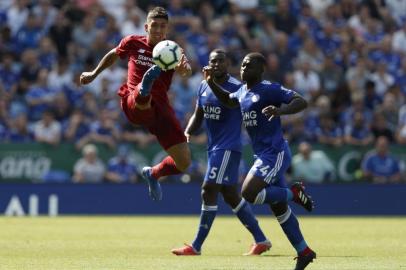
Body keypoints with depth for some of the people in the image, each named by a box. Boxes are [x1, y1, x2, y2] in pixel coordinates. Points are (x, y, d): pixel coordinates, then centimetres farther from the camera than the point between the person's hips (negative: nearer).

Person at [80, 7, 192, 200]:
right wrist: (94, 74, 36)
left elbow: (187, 71, -19)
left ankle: (153, 174, 27)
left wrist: (183, 68, -44)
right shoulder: (133, 43, 6)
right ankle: (145, 86, -81)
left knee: (184, 163, -2)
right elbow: (113, 55, 29)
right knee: (143, 98, -43)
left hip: (161, 109, 2)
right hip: (133, 103, -2)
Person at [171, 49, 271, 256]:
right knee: (231, 196, 12)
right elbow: (198, 115, 18)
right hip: (214, 147, 8)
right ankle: (261, 240, 21)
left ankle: (196, 246, -5)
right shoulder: (203, 87, 10)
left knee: (208, 191, -11)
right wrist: (187, 133, 4)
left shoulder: (237, 88, -13)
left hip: (228, 148, -8)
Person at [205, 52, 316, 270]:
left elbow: (301, 102, -21)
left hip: (275, 153, -9)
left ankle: (293, 193, -2)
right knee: (279, 209, 11)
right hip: (263, 155, 9)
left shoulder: (269, 89, -13)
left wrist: (280, 110, -38)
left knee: (249, 194, -20)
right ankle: (304, 252, 18)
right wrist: (212, 83, 19)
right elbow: (228, 100, 35)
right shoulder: (242, 92, 13)